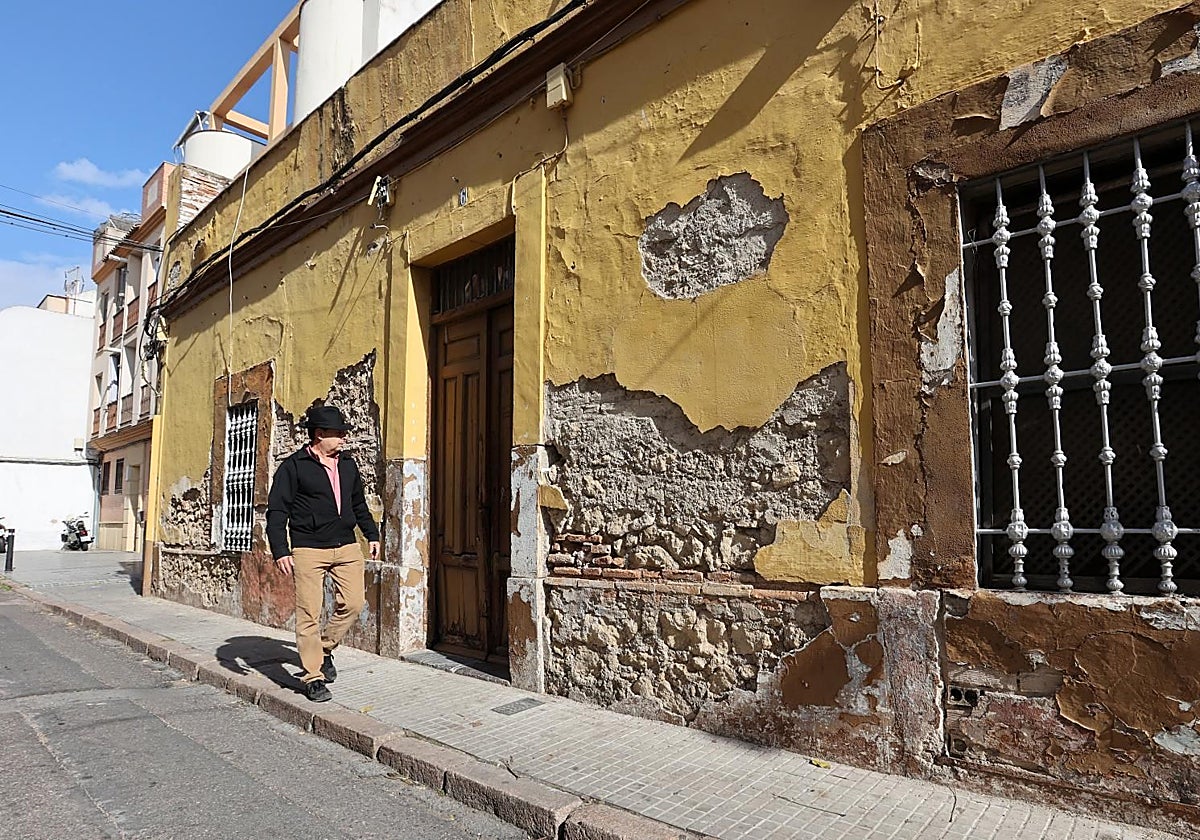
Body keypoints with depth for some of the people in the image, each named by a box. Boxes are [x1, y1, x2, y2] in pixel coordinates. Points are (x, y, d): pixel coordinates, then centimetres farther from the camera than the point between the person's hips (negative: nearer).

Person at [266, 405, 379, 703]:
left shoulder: (347, 465, 13)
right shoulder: (294, 466, -4)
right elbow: (277, 511, -6)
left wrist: (372, 534, 21)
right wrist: (280, 551, -13)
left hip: (346, 547, 5)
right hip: (308, 550, -5)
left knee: (353, 603, 0)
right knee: (309, 614, -2)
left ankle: (325, 648, 26)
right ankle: (313, 677, 10)